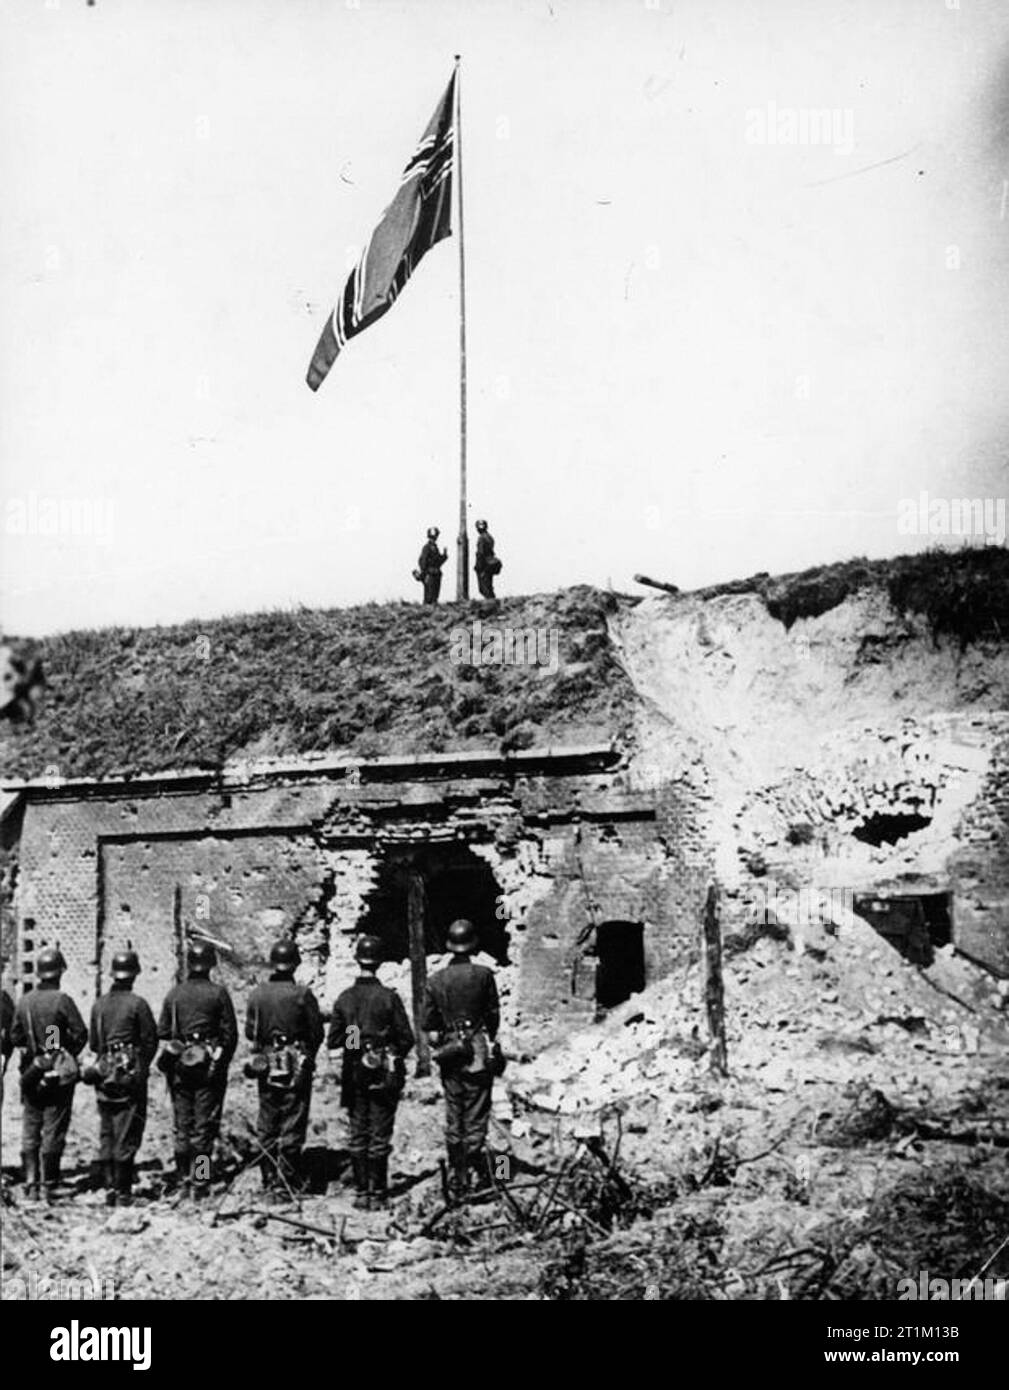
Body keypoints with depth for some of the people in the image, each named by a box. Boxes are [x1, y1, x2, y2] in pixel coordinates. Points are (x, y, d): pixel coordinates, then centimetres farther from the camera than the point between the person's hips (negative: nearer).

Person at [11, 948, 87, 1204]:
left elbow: (15, 1037, 5)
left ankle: (31, 1185, 8)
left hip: (31, 1071, 4)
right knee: (53, 1131, 2)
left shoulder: (24, 1001, 0)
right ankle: (50, 1187, 4)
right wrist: (70, 1054, 5)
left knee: (30, 1132, 11)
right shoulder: (62, 1000, -13)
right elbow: (80, 1034, -13)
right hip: (59, 1072, -4)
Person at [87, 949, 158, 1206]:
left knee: (106, 1134, 12)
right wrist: (142, 1066, 10)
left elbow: (93, 1043, 10)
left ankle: (110, 1188, 13)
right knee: (127, 1135, -1)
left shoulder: (99, 1004, 5)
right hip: (130, 1075, -5)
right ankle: (123, 1191, -1)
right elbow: (150, 1042, -6)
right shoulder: (137, 1004, -10)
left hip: (104, 1074, 5)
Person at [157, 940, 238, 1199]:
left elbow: (162, 1032, 3)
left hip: (179, 1067, 2)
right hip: (210, 1067, -2)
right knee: (204, 1125, 2)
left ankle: (183, 1177, 17)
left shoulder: (173, 994, 0)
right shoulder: (218, 993, -7)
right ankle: (200, 1181, 0)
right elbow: (230, 1033, -5)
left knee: (182, 1124, 12)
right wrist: (223, 1061, 8)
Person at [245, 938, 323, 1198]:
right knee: (293, 1125, 3)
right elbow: (317, 1033, -5)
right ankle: (285, 1179, 1)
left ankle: (268, 1179, 18)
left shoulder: (257, 994, -4)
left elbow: (249, 1032, 3)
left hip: (265, 1066, 3)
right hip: (297, 1067, -3)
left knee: (267, 1125, 13)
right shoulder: (302, 994, -13)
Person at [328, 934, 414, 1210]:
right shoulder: (389, 998, -11)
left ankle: (361, 1192, 14)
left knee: (358, 1135, 11)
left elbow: (333, 1041, 0)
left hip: (354, 1074, 3)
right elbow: (407, 1038, -8)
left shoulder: (344, 999, -3)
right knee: (380, 1135, 4)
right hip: (385, 1074, -2)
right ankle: (377, 1194, 6)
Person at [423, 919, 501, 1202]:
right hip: (479, 1055, -2)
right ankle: (478, 1173, -1)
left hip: (449, 1057, 3)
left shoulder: (436, 980, -1)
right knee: (476, 1118, 2)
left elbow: (429, 1023, 2)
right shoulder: (483, 975, -8)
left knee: (453, 1120, 11)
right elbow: (494, 1015, -2)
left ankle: (457, 1180, 15)